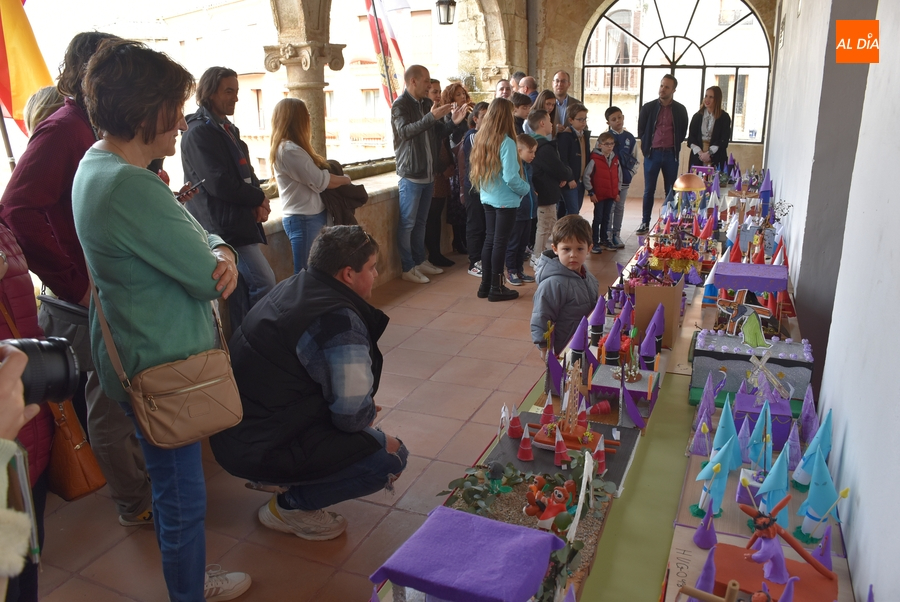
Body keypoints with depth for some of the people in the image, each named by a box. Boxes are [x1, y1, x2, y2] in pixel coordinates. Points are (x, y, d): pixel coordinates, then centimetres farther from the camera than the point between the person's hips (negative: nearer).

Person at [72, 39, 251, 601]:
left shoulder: (97, 164, 6)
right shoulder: (132, 188, -27)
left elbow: (195, 235, 7)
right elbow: (207, 276, -22)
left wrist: (219, 249, -14)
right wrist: (219, 257, 0)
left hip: (140, 356, 11)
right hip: (162, 364, -11)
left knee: (174, 487, 26)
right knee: (182, 496, 8)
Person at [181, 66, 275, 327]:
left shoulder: (227, 129, 17)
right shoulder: (198, 133, -12)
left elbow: (246, 173, 16)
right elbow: (219, 184, -20)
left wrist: (258, 203, -4)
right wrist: (259, 198, -7)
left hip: (238, 223, 9)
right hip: (224, 227, -9)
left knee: (242, 291, 12)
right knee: (264, 282, -13)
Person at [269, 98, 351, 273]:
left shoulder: (287, 147, 13)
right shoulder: (289, 150, -18)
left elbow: (313, 175, 9)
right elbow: (322, 181, -15)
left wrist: (337, 177, -6)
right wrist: (345, 179, 2)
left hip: (308, 217, 10)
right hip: (304, 220, -10)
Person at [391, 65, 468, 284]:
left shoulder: (427, 104, 14)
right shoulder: (400, 105, -9)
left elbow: (438, 133, 15)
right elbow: (405, 131, -25)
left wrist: (453, 122, -5)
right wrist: (431, 117, -33)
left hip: (428, 173, 8)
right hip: (411, 174, -7)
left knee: (421, 221, 15)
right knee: (407, 223, -1)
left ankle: (420, 261, 25)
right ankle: (407, 268, 5)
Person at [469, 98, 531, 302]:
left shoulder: (481, 139, 3)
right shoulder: (506, 142, -18)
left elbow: (475, 170, 13)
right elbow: (511, 177, -20)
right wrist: (526, 189, -5)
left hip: (487, 198, 7)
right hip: (506, 200, -7)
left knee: (489, 240, 13)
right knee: (500, 242, 1)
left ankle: (485, 285, 20)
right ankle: (496, 288, 9)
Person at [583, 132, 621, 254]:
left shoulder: (615, 160, 6)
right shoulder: (594, 160, -12)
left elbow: (619, 176, 15)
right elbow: (586, 176, -11)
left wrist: (617, 192, 12)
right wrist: (591, 192, -11)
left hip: (611, 195, 5)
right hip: (598, 195, -5)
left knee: (606, 218, 15)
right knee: (598, 218, 0)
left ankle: (604, 240, 27)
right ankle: (594, 243, 7)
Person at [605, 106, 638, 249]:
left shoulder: (630, 138, 5)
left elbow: (634, 159, 11)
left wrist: (631, 172, -3)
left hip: (624, 179, 5)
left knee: (620, 207, 12)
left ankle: (616, 235, 22)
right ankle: (607, 236, 9)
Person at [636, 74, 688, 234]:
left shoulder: (680, 110, 3)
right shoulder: (648, 107, 1)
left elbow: (683, 132, 12)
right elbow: (641, 130, 8)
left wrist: (674, 146, 7)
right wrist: (647, 146, 7)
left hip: (671, 154, 1)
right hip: (652, 153, -1)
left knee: (671, 190, 6)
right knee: (649, 190, 1)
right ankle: (645, 222, 8)